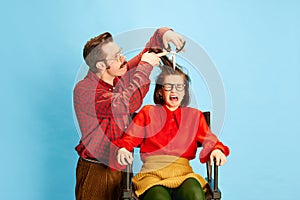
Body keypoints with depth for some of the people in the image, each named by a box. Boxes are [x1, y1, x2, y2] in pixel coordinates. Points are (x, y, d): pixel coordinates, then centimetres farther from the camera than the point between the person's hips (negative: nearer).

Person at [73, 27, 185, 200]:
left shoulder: (120, 77, 1)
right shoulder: (84, 90, -21)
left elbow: (147, 54, 14)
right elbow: (125, 105, -34)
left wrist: (163, 33, -7)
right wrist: (145, 66, -26)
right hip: (96, 171, -6)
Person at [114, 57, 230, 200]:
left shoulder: (194, 115, 26)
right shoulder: (148, 112, 23)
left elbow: (210, 141, 18)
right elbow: (130, 137, 14)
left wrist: (217, 150, -6)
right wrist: (122, 149, -9)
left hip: (182, 172, 1)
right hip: (152, 172, -1)